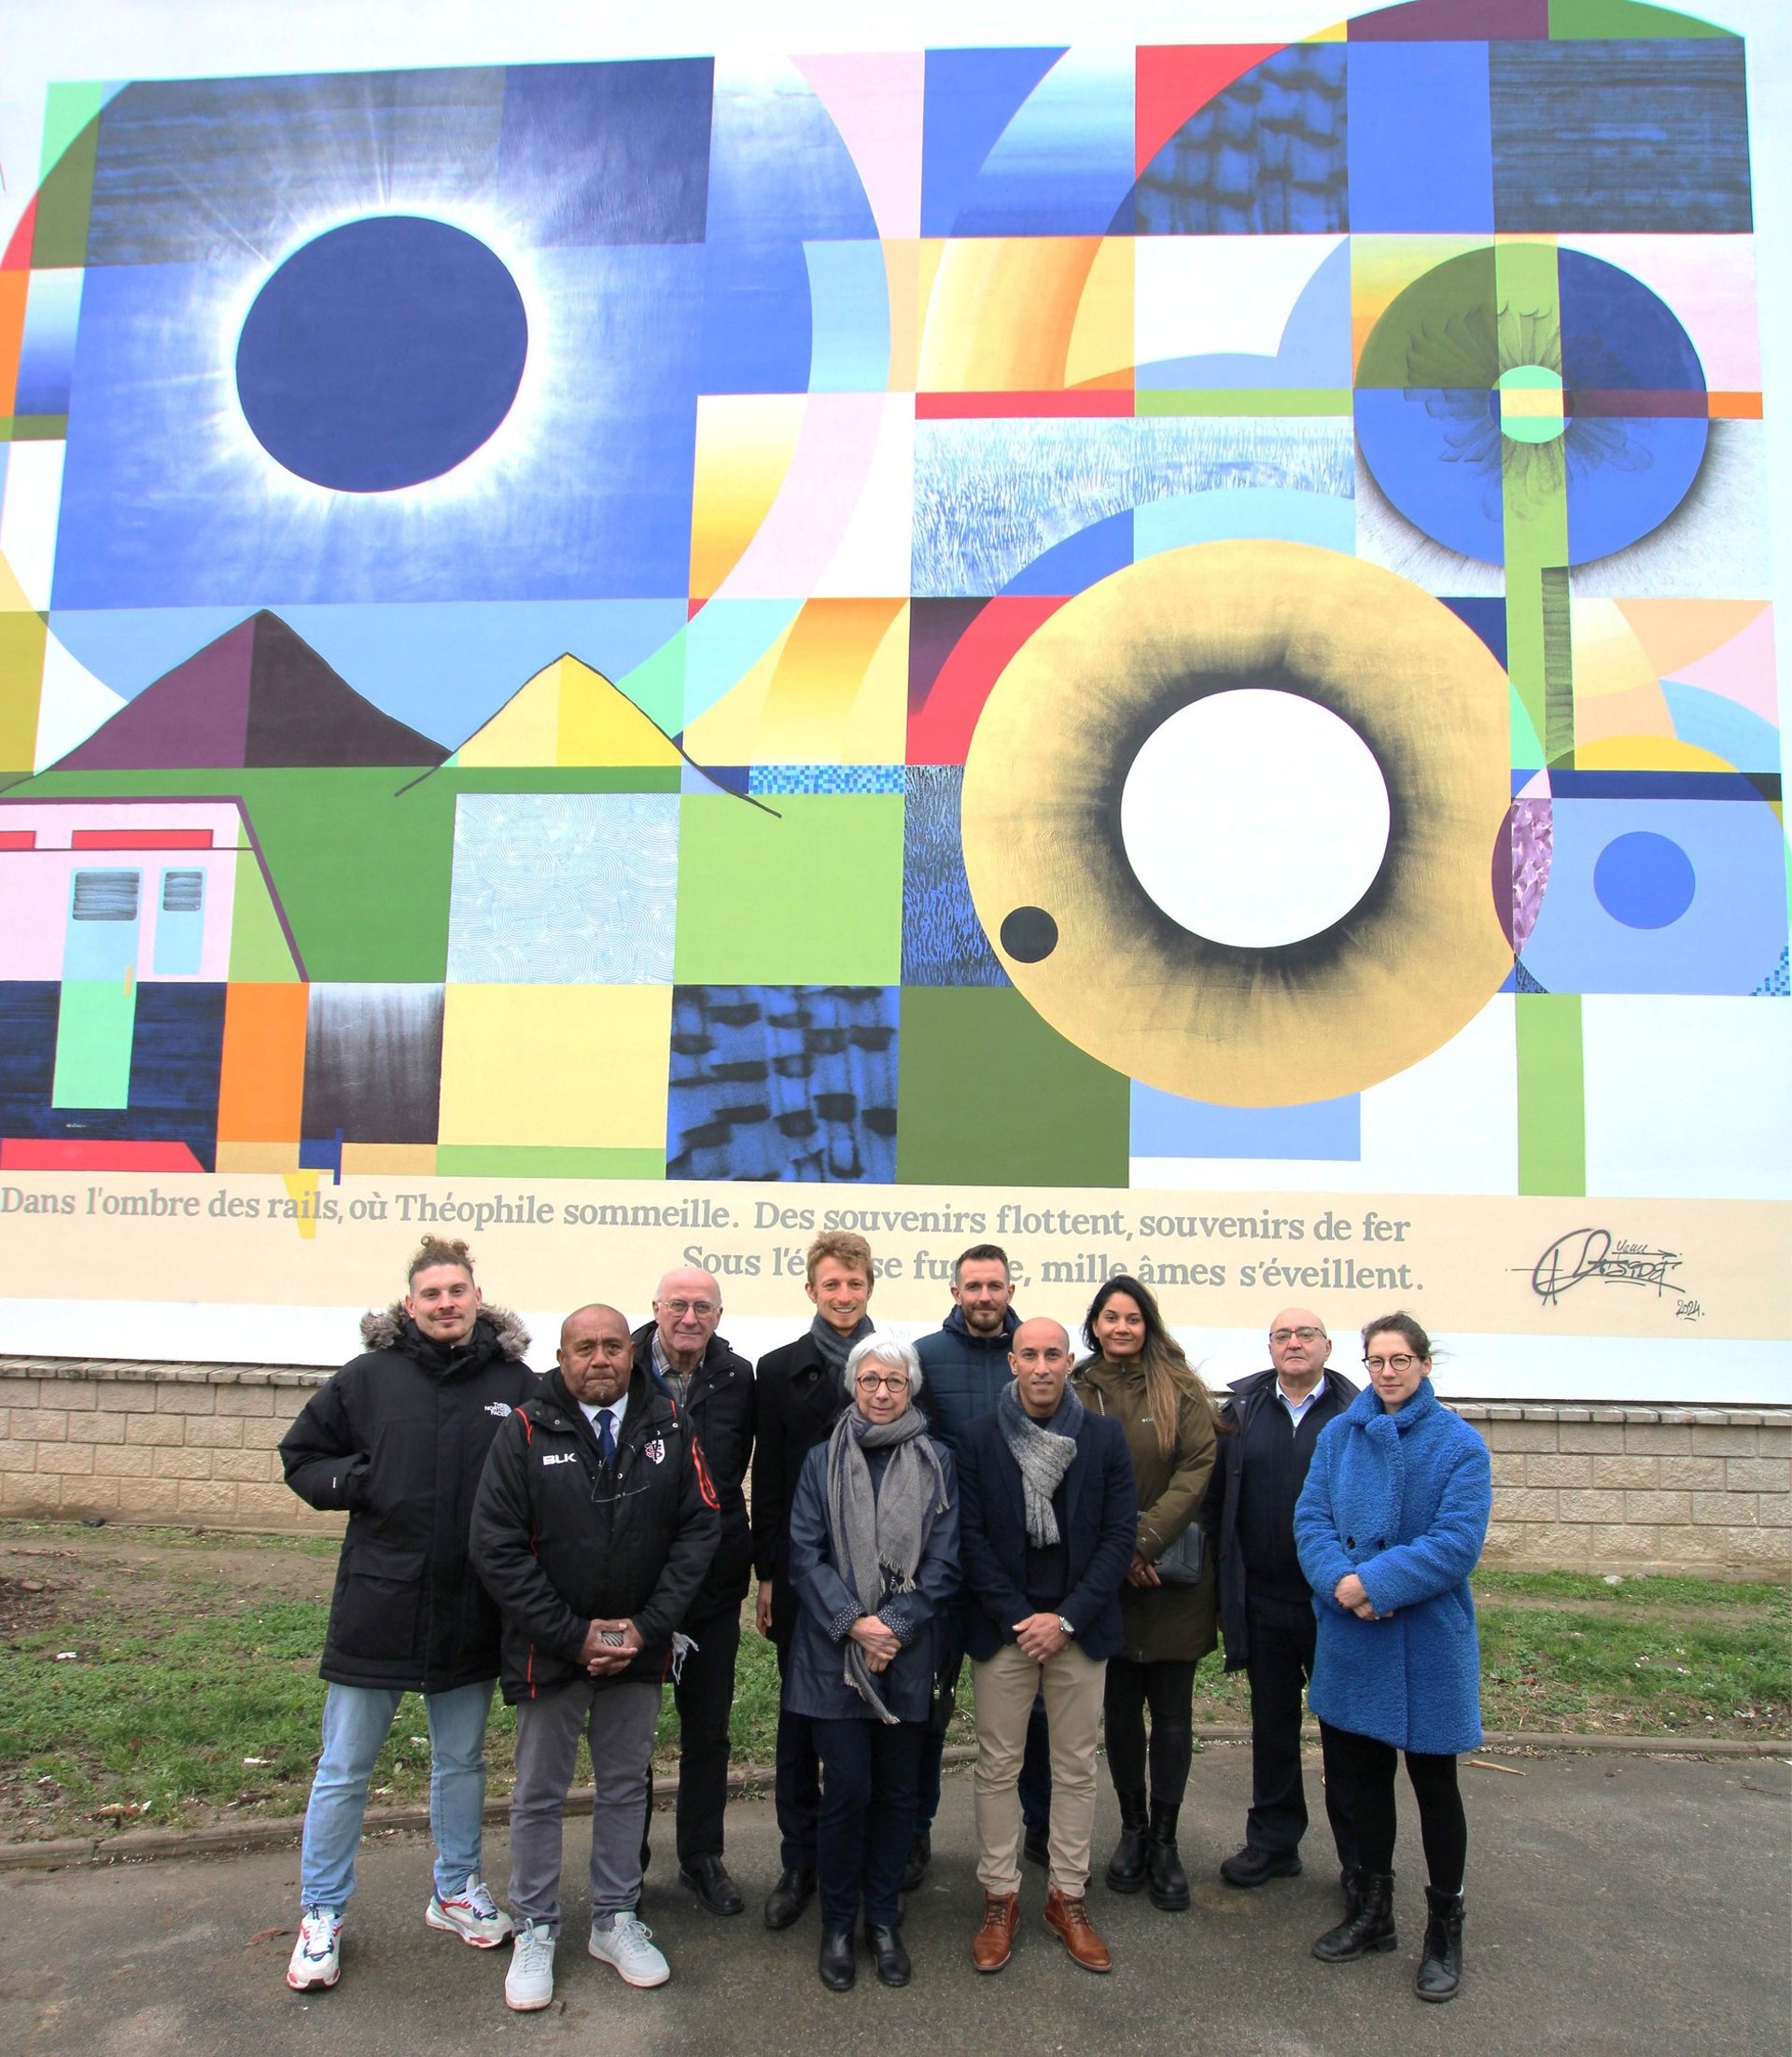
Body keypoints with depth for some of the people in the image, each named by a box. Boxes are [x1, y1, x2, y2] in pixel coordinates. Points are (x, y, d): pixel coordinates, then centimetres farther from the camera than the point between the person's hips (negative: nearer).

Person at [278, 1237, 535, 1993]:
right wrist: (363, 1483, -12)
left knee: (462, 1760, 19)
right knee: (344, 1769, 10)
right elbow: (302, 1456, 4)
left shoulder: (516, 1383, -4)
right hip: (377, 1603, -1)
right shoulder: (370, 1376, -5)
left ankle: (456, 1890, 38)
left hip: (473, 1611, 1)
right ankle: (320, 1915, 28)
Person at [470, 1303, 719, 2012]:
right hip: (549, 1651, -2)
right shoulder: (526, 1431, -11)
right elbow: (497, 1548, -12)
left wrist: (648, 1626, -11)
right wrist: (571, 1634, -15)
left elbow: (700, 1528, -4)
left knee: (625, 1787, 16)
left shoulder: (668, 1427, -5)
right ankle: (535, 1930, 30)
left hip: (638, 1651, 2)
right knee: (539, 1794, 12)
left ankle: (616, 1921, 32)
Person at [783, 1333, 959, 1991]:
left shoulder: (936, 1464, 4)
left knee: (897, 1790, 8)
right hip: (832, 1655, -1)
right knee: (847, 1789, -2)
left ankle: (883, 1919, 25)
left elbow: (943, 1561, 0)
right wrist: (852, 1622, -14)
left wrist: (896, 1628, -11)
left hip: (908, 1656, 1)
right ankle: (838, 1924, 17)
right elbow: (804, 1553, -2)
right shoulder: (823, 1461, 4)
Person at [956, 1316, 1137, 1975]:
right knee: (997, 1766, 5)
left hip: (1079, 1625, 1)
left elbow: (1120, 1535, -3)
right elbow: (971, 1537, -4)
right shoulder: (979, 1438, -2)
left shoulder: (1105, 1437, -1)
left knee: (1076, 1768, 9)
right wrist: (1019, 1618, -11)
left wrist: (1066, 1618, -10)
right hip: (1002, 1624, -1)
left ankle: (1069, 1897, 23)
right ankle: (1000, 1898, 19)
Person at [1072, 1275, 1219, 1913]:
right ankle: (1133, 1829, 27)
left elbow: (1198, 1467, -9)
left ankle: (1165, 1841, 19)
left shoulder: (1180, 1389, -2)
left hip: (1173, 1574, -1)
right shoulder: (1077, 1392, 2)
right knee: (1120, 1708, 10)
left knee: (1172, 1712, 5)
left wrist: (1145, 1541, -16)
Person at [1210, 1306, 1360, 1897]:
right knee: (1272, 1725, 14)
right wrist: (1224, 1588, 0)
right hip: (1263, 1600, 3)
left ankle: (1360, 1858, 22)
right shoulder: (1241, 1411, 5)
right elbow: (1216, 1501, 4)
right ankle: (1273, 1842, 29)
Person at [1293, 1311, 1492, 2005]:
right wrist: (1341, 1582, -21)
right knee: (1361, 1772, 16)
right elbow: (1311, 1516, -3)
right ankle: (1375, 1909, 35)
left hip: (1427, 1641, -4)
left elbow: (1456, 1543, -18)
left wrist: (1373, 1584, -23)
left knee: (1434, 1782, 9)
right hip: (1350, 1636, 4)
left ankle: (1445, 1928, 27)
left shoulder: (1459, 1445, -10)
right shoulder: (1339, 1434, 2)